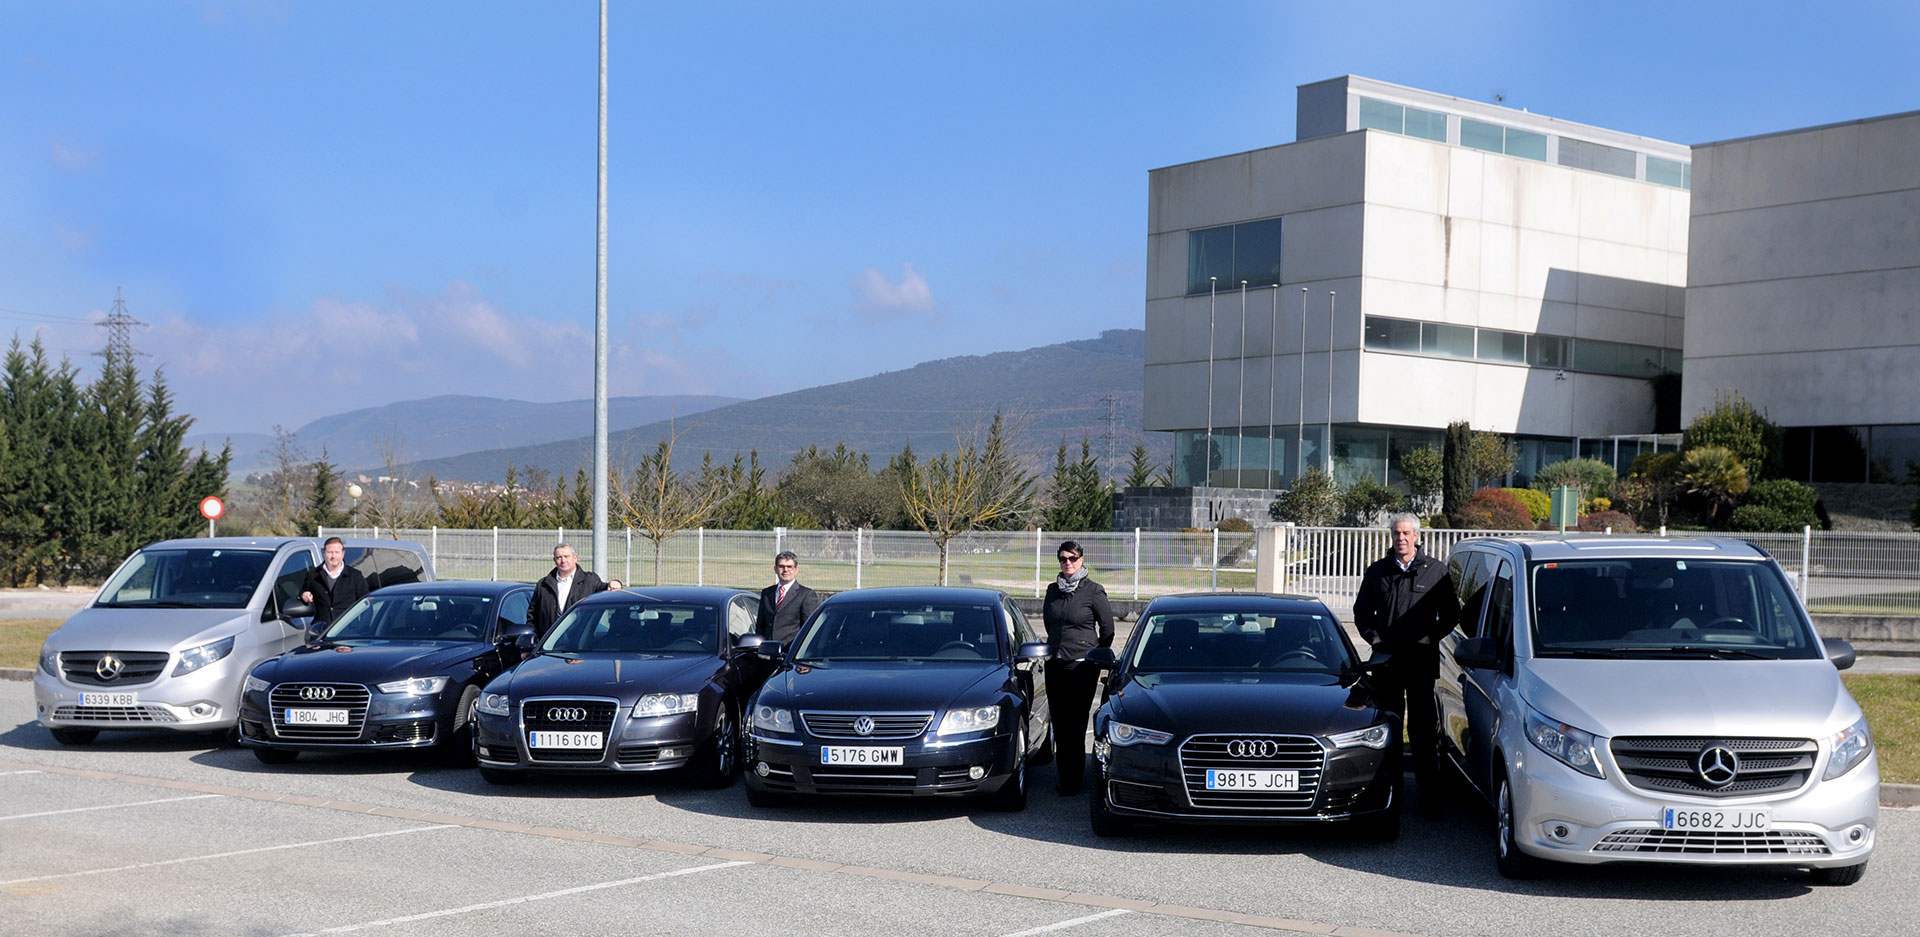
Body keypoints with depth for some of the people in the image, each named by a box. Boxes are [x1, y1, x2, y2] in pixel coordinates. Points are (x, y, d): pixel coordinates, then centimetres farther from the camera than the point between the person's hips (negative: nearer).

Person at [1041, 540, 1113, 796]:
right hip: (1055, 664, 5)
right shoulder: (1053, 590, 9)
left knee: (1074, 724, -5)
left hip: (1081, 666, -5)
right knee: (1059, 724, 6)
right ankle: (1063, 777, 14)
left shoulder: (1093, 591, -5)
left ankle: (1073, 782, 1)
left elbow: (1108, 629, 1)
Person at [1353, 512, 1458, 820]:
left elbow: (1451, 611, 9)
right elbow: (1361, 610, 19)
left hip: (1421, 660, -3)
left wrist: (1432, 636, -2)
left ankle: (1429, 797, -2)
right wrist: (1372, 635, 3)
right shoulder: (1377, 571, 10)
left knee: (1422, 730, -4)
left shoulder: (1436, 570, 4)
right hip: (1386, 660, 3)